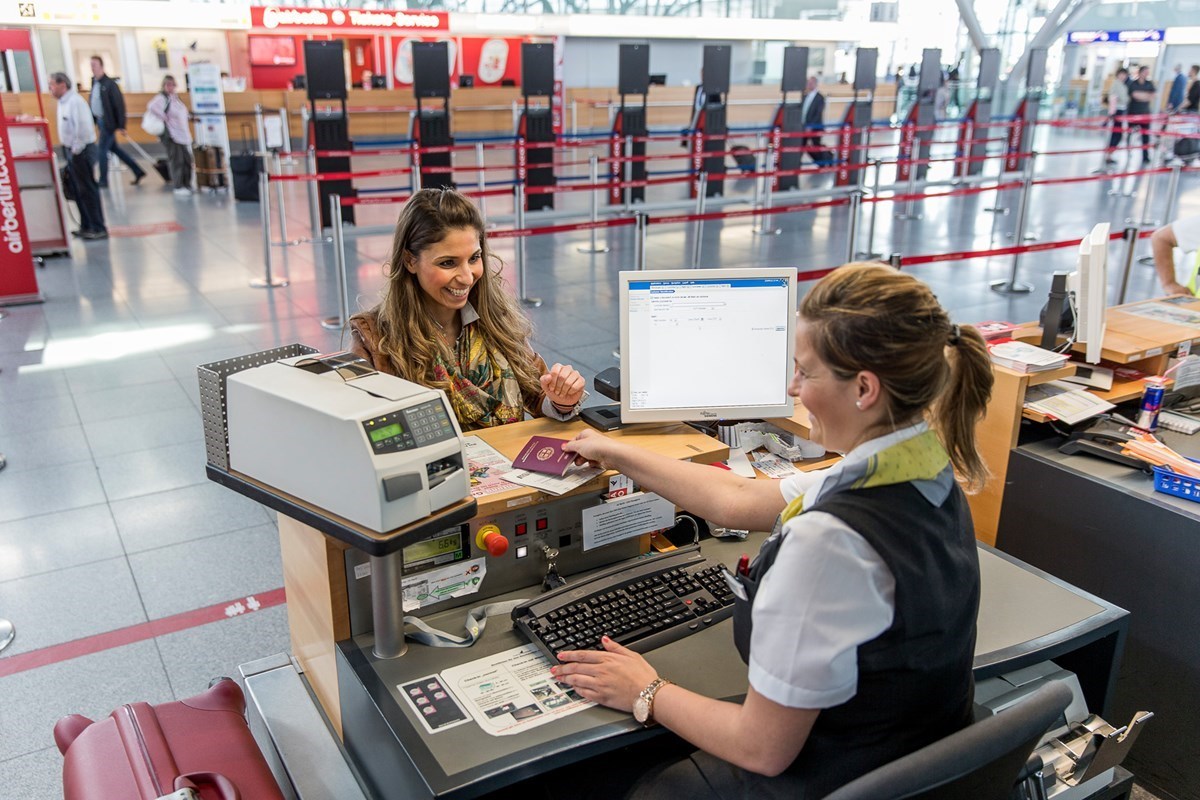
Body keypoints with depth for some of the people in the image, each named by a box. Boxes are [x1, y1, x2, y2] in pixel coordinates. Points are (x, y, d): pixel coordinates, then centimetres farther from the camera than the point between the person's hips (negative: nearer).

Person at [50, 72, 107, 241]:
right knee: (78, 190, 14)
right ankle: (86, 226, 23)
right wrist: (67, 148, 12)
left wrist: (76, 149, -17)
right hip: (70, 150, 10)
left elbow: (83, 127, -24)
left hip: (81, 151, -9)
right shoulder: (63, 102, 12)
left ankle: (98, 229, 0)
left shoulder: (75, 101, -17)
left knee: (87, 190, -5)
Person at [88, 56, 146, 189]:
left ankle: (103, 181, 6)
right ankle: (138, 171, 24)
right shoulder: (94, 82, 9)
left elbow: (119, 105, -16)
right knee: (114, 148, 16)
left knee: (101, 151, -5)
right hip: (100, 121, 9)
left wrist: (121, 126, -18)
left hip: (108, 122, -9)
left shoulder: (109, 84, -15)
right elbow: (93, 103, 16)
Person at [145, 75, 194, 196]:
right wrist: (164, 117, -18)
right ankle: (178, 186, -3)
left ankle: (187, 184, 19)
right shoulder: (162, 98, -9)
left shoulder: (175, 97, 16)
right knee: (176, 161, -8)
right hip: (170, 134, -8)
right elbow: (151, 107, -27)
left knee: (187, 160, 8)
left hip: (183, 133, 8)